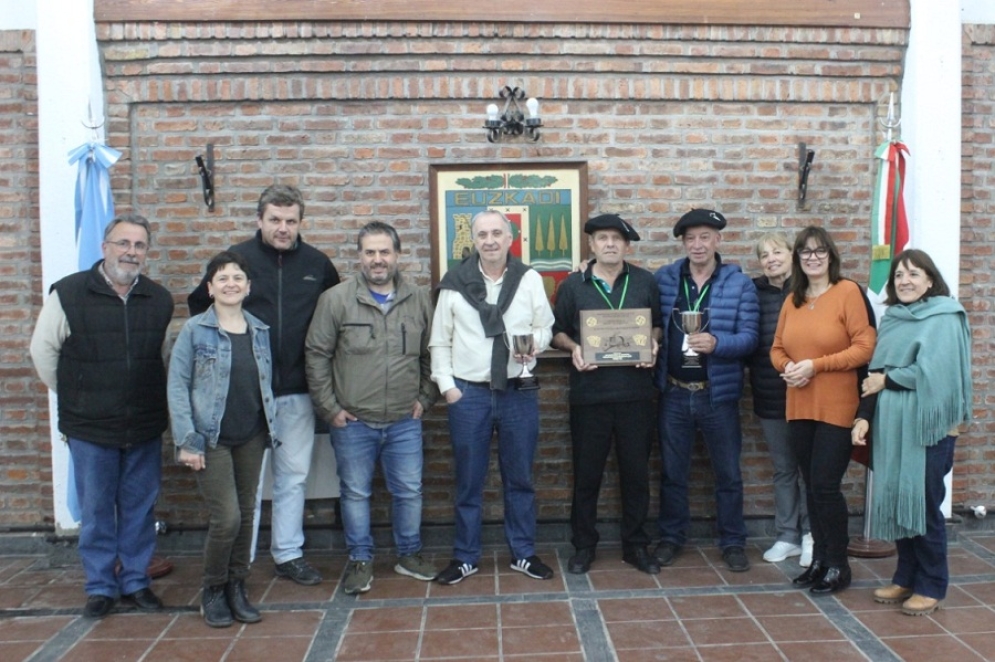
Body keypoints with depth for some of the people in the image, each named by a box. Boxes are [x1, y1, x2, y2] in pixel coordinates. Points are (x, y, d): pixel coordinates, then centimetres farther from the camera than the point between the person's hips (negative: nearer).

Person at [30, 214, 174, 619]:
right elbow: (42, 350, 3)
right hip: (90, 428, -2)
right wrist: (73, 396, 7)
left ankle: (136, 580, 27)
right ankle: (100, 586, 24)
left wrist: (151, 400, 12)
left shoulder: (160, 300, 2)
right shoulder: (68, 294, -7)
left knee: (139, 509, 12)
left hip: (145, 428, 3)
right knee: (96, 511, 9)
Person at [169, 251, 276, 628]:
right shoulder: (194, 330, -5)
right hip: (211, 439, -4)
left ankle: (237, 588, 26)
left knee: (246, 515, 10)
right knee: (226, 517, -8)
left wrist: (271, 427, 5)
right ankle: (213, 592, 15)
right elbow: (177, 386, -7)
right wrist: (186, 440, -12)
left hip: (251, 438, 4)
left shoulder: (260, 331, 7)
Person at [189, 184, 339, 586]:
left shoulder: (317, 264, 4)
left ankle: (289, 554, 25)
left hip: (297, 391, 2)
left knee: (293, 476, 11)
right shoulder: (237, 258, -2)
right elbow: (199, 305, 10)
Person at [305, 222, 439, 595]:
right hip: (352, 422, -2)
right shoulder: (336, 300, -6)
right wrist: (329, 407, -5)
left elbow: (430, 354, 11)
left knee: (409, 491, 11)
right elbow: (316, 355, -3)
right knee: (356, 493, 10)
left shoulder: (419, 300, 2)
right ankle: (360, 561, 27)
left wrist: (425, 398, 5)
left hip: (405, 421, 2)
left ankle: (409, 555, 30)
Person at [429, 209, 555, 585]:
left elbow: (546, 327, 7)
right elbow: (440, 342, 3)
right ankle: (465, 557, 24)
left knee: (519, 478, 12)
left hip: (519, 393, 1)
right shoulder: (455, 283, -1)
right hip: (468, 394, 0)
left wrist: (535, 343, -15)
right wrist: (446, 385, -4)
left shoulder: (529, 279, 0)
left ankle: (523, 553, 28)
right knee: (468, 481, 10)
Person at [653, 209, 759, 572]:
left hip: (718, 393, -1)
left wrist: (716, 342, -27)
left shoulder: (740, 283, -3)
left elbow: (749, 338, -10)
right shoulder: (663, 278, 2)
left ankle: (733, 542, 27)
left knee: (728, 473, 11)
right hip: (673, 392, 1)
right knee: (672, 472, 13)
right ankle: (671, 537, 28)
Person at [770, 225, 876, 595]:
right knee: (811, 486, 13)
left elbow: (865, 347, -13)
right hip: (799, 408, 6)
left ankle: (838, 565, 16)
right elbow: (777, 348, 14)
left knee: (825, 486, -2)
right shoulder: (793, 300, 10)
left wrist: (815, 364, -18)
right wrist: (787, 367, -7)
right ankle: (819, 559, 26)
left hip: (837, 408, -6)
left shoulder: (848, 292, -8)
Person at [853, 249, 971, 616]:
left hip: (926, 426, -6)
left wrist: (886, 381, -6)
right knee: (895, 501, 10)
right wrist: (864, 416, 1)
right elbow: (875, 374, 10)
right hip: (891, 425, 6)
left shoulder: (945, 319, -6)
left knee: (923, 505, 2)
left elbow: (932, 373, -17)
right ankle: (906, 578, 25)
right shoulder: (891, 319, 12)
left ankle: (931, 586, 17)